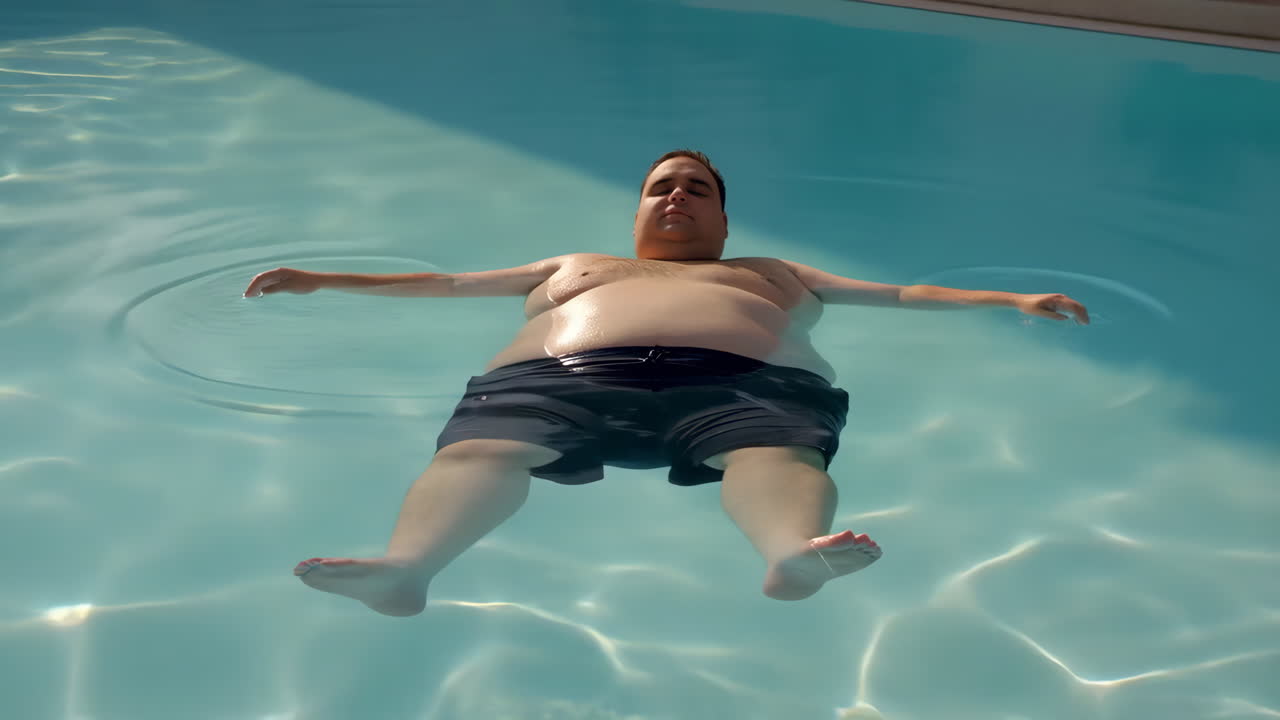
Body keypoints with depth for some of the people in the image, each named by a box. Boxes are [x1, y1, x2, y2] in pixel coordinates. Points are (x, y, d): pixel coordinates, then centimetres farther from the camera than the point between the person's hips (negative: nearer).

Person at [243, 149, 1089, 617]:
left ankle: (795, 556, -62)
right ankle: (404, 568, -54)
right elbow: (443, 282, 39)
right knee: (481, 445, -30)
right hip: (562, 375, 1)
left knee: (773, 452, -35)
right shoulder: (575, 265, 41)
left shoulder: (775, 273, 39)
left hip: (741, 379, 0)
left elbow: (902, 293, 34)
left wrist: (1012, 301, 24)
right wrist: (323, 280, 36)